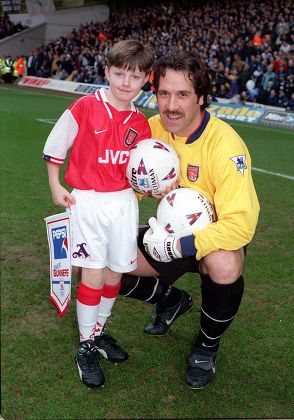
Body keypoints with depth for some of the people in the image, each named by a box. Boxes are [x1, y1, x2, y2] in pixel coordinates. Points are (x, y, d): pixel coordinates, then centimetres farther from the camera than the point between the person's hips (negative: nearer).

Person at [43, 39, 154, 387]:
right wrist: (56, 187, -2)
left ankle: (98, 331, 33)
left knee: (115, 272, 11)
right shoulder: (85, 107, -10)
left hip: (124, 202, 5)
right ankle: (86, 346, 14)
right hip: (87, 201, -4)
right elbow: (54, 147, -2)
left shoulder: (140, 123, 3)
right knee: (93, 274, -4)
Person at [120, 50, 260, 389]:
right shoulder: (153, 128, -10)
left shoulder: (224, 144, -27)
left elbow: (241, 223, -34)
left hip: (215, 238, -5)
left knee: (224, 266, -39)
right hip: (169, 234, 5)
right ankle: (172, 300, 21)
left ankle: (207, 345, -4)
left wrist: (179, 245, -37)